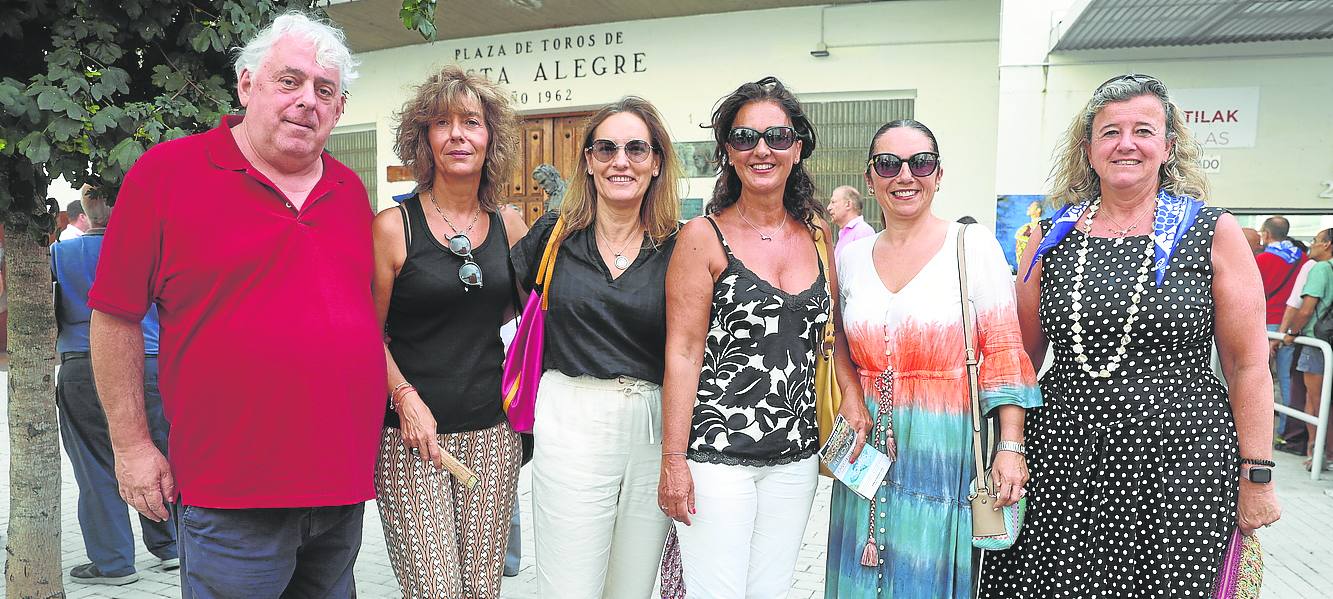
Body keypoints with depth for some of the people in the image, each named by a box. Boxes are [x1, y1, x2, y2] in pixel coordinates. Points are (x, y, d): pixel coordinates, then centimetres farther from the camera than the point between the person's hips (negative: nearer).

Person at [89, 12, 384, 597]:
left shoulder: (350, 191, 9)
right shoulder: (165, 173, -5)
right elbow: (115, 316, -2)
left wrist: (402, 397, 14)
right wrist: (131, 445, -3)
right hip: (231, 492, -5)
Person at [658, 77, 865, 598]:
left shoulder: (816, 232, 7)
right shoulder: (704, 236, -7)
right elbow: (683, 351, -10)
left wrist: (853, 396, 0)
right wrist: (673, 460, -12)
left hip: (795, 455, 5)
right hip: (716, 453, -5)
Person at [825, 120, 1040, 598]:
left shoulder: (975, 246, -4)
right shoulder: (850, 257, 7)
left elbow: (1004, 355, -7)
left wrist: (1010, 447, -12)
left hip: (946, 449, -3)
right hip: (869, 449, 4)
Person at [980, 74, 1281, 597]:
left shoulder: (1213, 234, -1)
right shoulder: (1053, 237, 5)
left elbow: (1248, 365, 0)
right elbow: (1022, 356, 11)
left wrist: (1257, 476, -2)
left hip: (1179, 466, -2)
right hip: (1061, 461, 2)